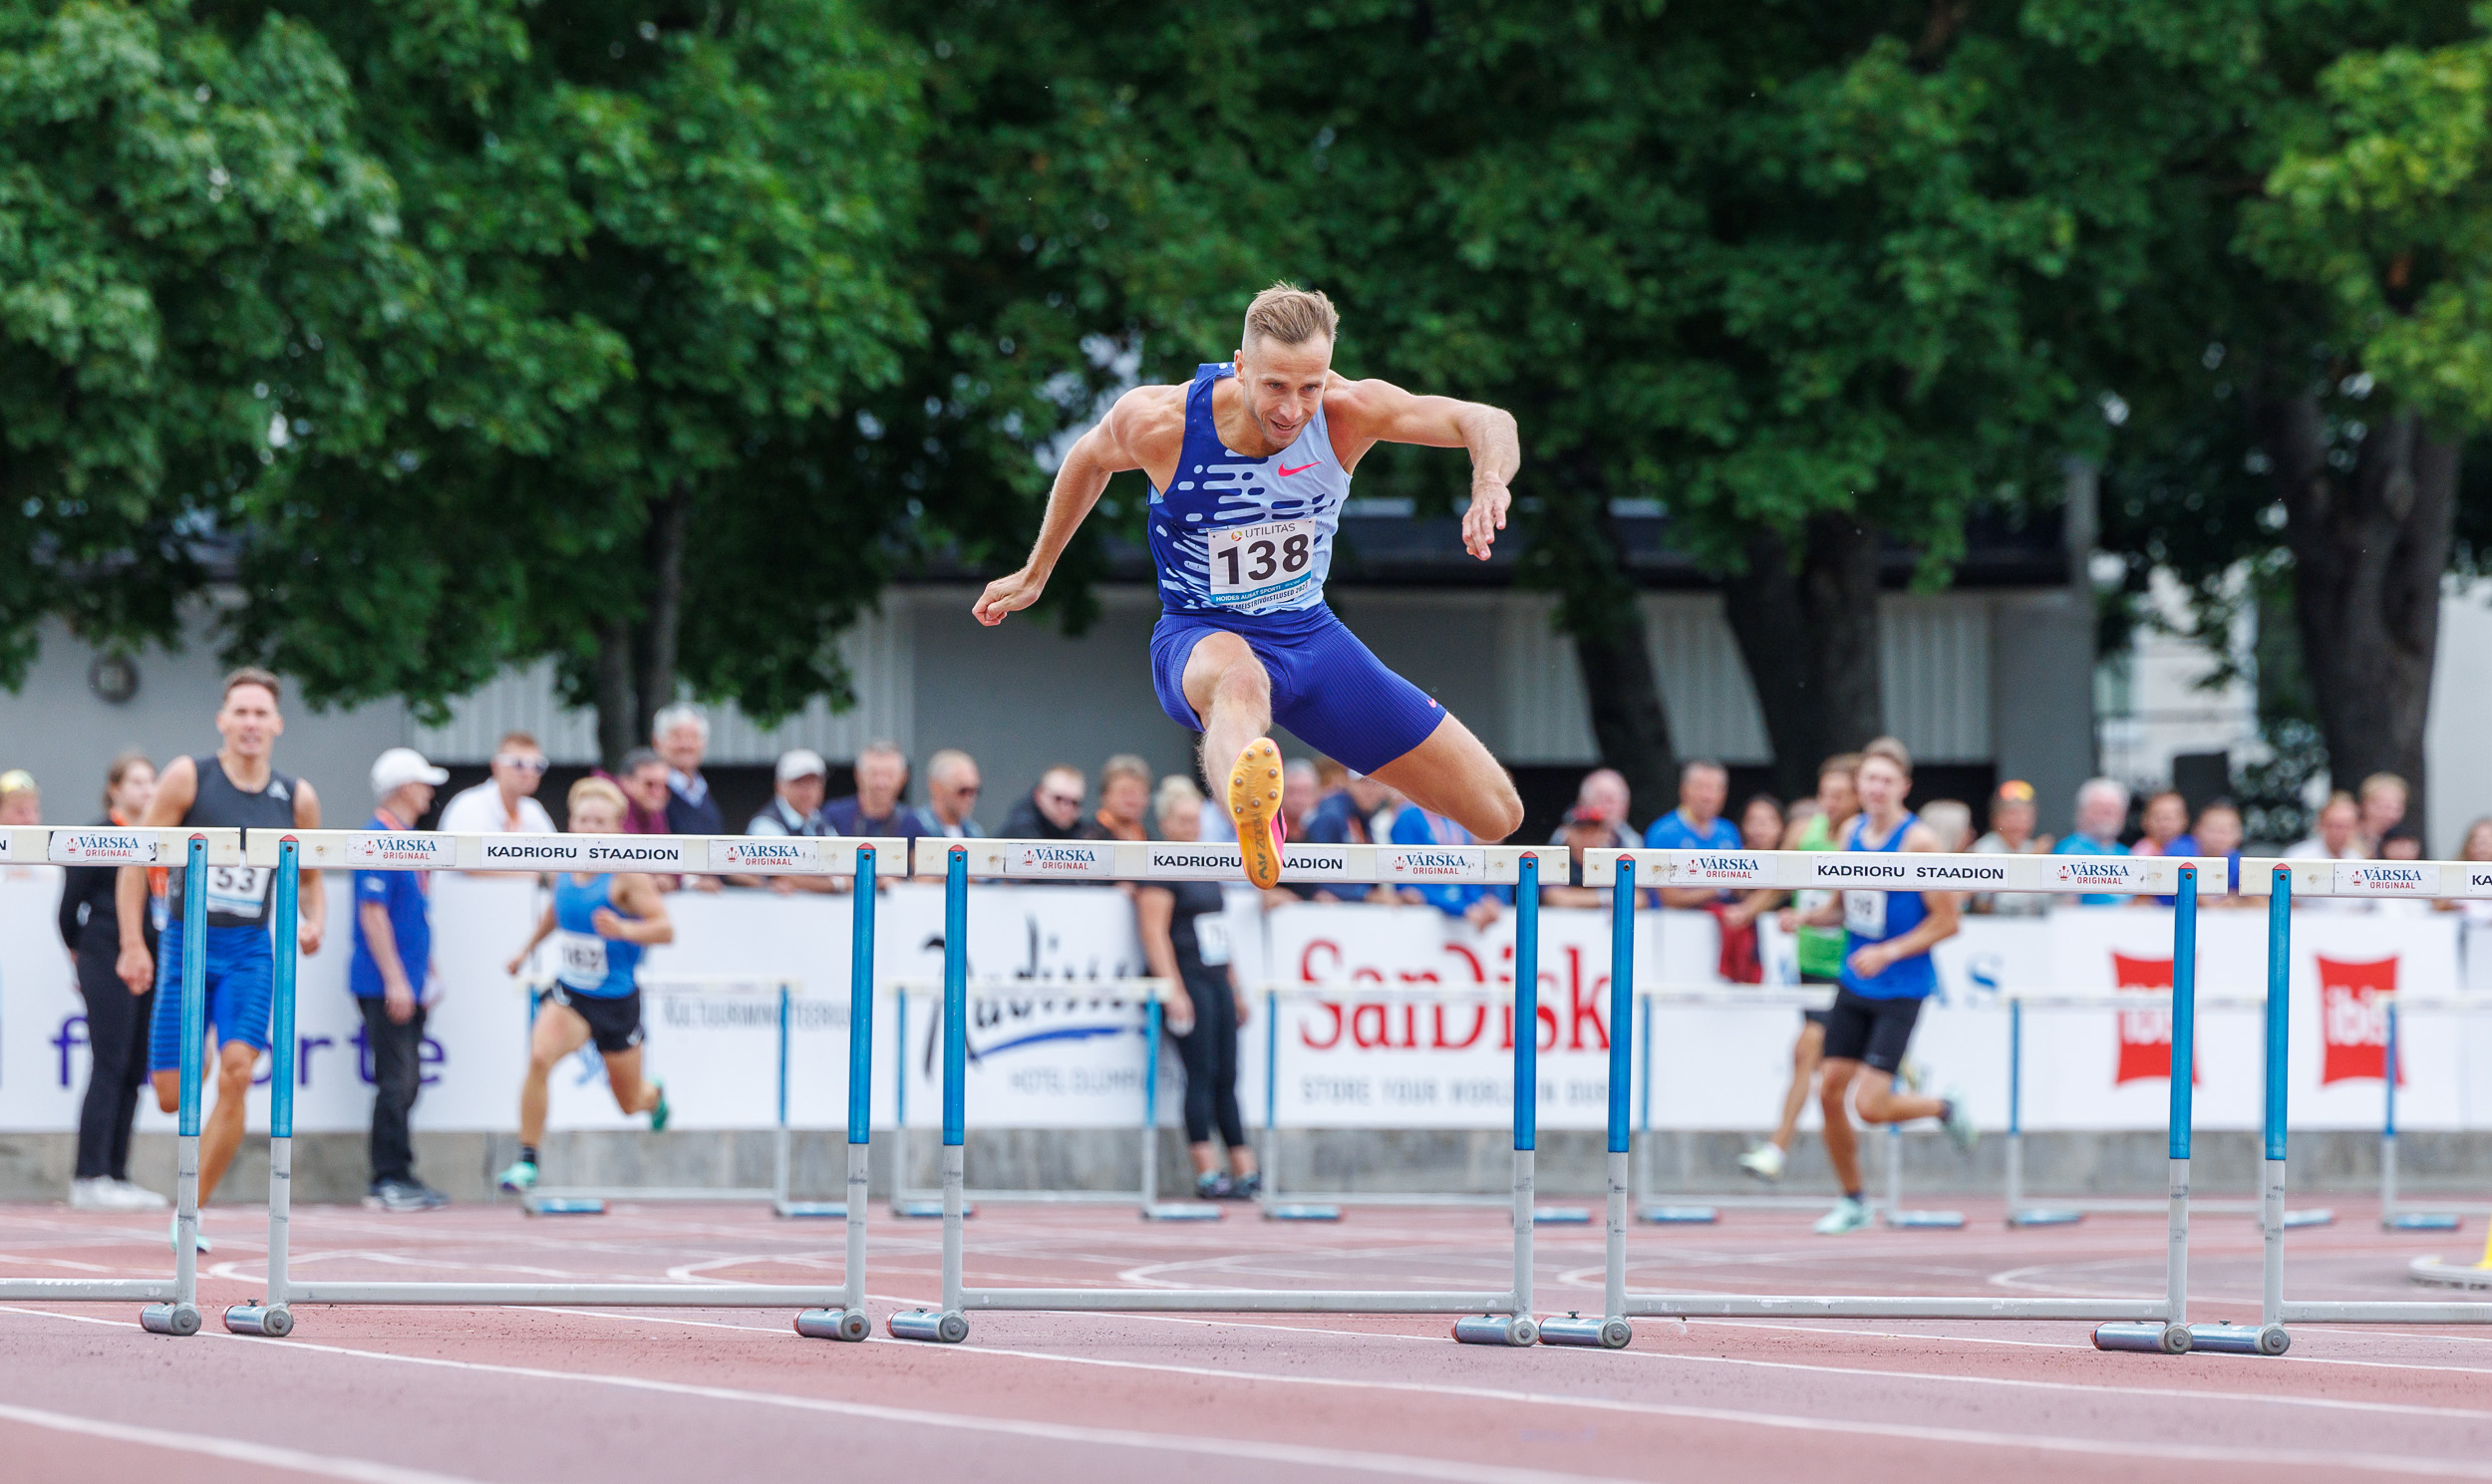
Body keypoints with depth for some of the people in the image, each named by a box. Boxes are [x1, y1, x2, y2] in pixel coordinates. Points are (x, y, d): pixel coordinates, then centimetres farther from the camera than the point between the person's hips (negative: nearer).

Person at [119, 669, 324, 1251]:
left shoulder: (297, 799, 3)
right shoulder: (188, 778, -5)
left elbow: (310, 879, 18)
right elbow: (136, 863, -3)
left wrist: (313, 923, -4)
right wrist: (132, 945, -12)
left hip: (251, 949, 1)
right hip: (186, 944, -1)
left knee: (236, 1072, -21)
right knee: (171, 1098, -2)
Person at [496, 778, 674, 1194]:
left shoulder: (626, 875, -17)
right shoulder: (562, 867, -1)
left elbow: (665, 929, -22)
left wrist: (623, 929, -39)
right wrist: (527, 948, 29)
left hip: (616, 999, -3)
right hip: (568, 994, 3)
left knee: (631, 1101, 14)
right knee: (539, 1057, -28)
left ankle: (656, 1097, 55)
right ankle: (526, 1163, -22)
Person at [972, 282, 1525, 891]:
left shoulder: (1347, 412, -18)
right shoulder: (1159, 422, -19)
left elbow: (1488, 423, -19)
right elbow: (1090, 458, 4)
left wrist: (1489, 488, -43)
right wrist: (1034, 575, 17)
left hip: (1310, 634, 4)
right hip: (1202, 639, -4)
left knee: (1498, 816, 1)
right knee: (1241, 681, -47)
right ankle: (1253, 816, -83)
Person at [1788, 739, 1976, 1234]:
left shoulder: (1918, 841, -15)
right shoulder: (1852, 833, 5)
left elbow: (1946, 920, -14)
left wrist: (1888, 953, -21)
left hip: (1901, 989, -6)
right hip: (1854, 986, 6)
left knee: (1871, 1105, -13)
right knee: (1829, 1091, 3)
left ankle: (1947, 1109, 17)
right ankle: (1853, 1202, 20)